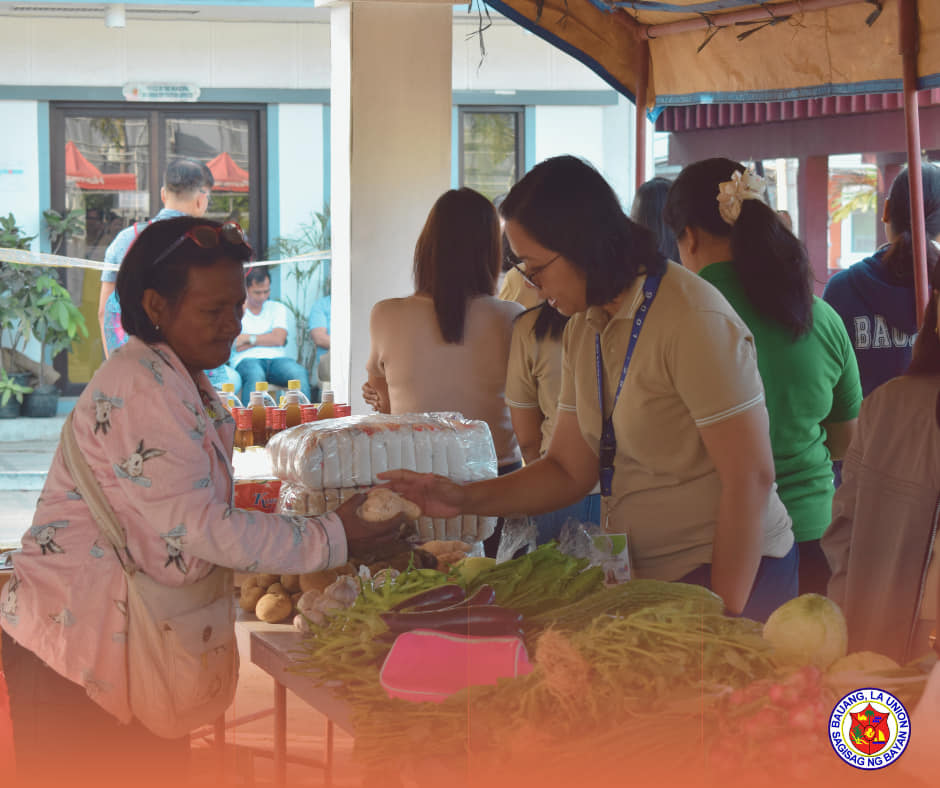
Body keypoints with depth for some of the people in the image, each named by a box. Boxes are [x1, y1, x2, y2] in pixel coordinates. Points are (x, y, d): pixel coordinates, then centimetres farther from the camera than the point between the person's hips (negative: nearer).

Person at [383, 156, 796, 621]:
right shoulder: (583, 329, 7)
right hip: (643, 578, 7)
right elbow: (570, 471, 11)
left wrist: (722, 617, -21)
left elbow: (750, 478, -20)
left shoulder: (695, 321, -18)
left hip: (732, 574, -7)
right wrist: (466, 499, -2)